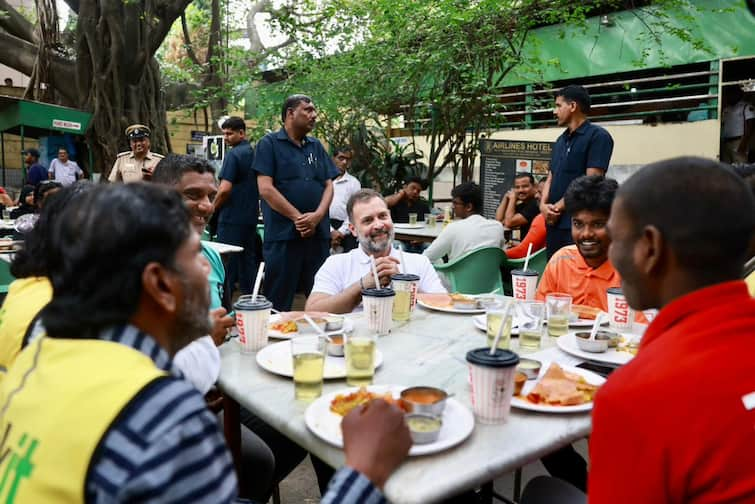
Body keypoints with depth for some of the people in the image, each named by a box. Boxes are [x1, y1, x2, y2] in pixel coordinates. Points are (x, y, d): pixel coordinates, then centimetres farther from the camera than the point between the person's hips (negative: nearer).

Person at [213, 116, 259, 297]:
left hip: (232, 218, -8)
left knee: (227, 263, -1)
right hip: (251, 217, 8)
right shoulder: (254, 153, 10)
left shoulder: (233, 154, -14)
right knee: (248, 260, 13)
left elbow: (225, 189, -20)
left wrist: (213, 208, -5)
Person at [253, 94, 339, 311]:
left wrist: (317, 216, -8)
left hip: (319, 234, 5)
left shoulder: (316, 146, 18)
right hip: (283, 235, -5)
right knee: (279, 303, 1)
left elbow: (328, 185, 11)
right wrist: (298, 217, -12)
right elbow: (266, 189, -8)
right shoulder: (269, 143, 1)